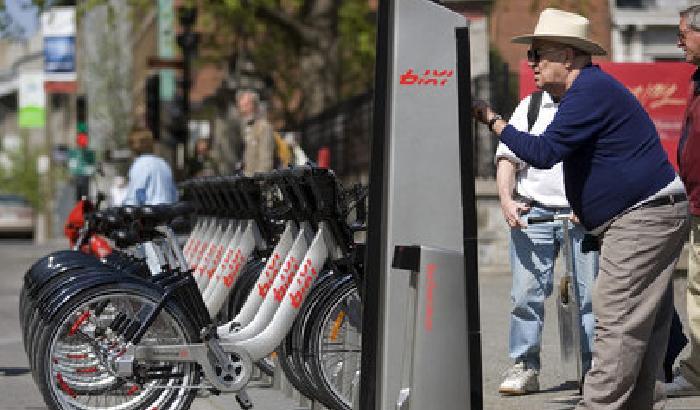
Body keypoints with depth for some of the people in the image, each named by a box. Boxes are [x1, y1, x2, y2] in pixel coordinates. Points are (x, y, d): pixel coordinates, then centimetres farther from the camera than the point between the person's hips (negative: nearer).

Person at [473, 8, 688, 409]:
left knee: (617, 323, -13)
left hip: (643, 219, -11)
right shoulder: (593, 87, 19)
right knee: (646, 325, 10)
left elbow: (544, 152, -21)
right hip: (649, 216, 11)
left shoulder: (590, 90, -16)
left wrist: (493, 120, -11)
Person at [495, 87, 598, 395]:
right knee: (527, 291, -4)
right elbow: (507, 156, 9)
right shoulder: (531, 106, 11)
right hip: (533, 211, 1)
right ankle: (525, 367, 3)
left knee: (587, 293, -3)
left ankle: (591, 367, 6)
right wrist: (506, 200, -6)